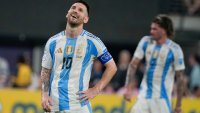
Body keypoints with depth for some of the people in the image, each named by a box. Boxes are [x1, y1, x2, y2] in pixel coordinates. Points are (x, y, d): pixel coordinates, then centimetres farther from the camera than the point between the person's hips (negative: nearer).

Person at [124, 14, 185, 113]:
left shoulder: (174, 49, -10)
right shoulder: (146, 42, 0)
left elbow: (180, 77, -6)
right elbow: (133, 65, 3)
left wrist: (178, 105, -5)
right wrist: (128, 89, -7)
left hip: (162, 97, -4)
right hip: (144, 95, 4)